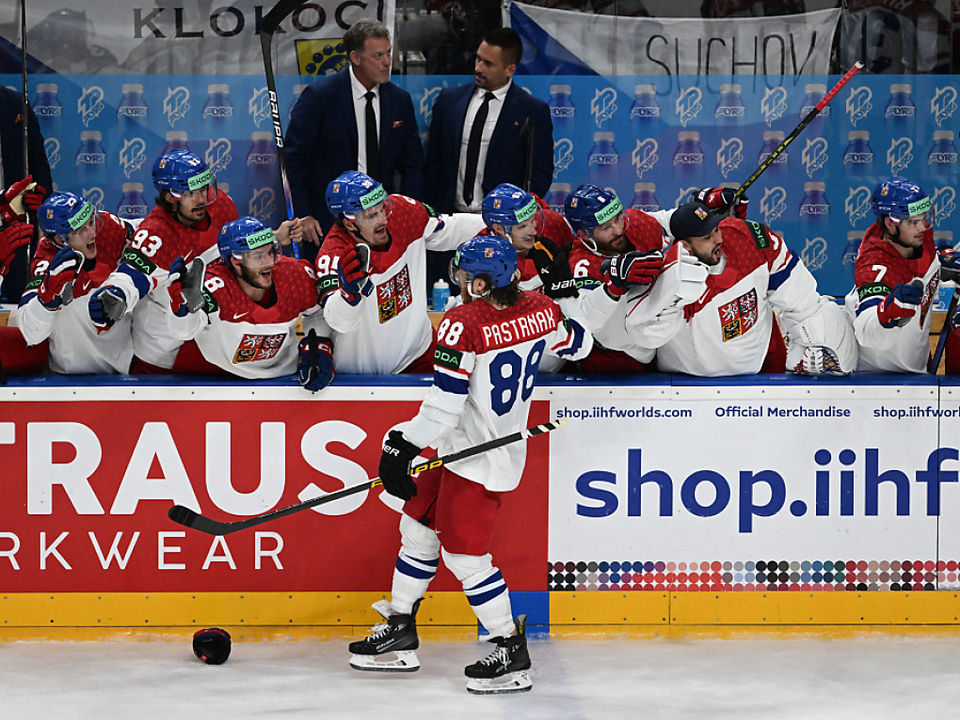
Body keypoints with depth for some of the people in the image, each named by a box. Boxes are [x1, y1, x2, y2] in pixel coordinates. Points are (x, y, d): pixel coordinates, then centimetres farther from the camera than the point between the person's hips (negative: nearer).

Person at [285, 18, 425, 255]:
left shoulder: (400, 100, 6)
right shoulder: (319, 96, -8)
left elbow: (412, 164, 12)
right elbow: (294, 157, -6)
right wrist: (302, 215, -11)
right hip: (327, 223, -4)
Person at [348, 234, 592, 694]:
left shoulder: (463, 324, -23)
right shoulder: (540, 310, -2)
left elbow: (444, 404, -25)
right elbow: (577, 345, 15)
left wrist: (402, 447, -20)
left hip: (478, 459, -10)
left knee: (463, 554, -3)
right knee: (419, 525, 19)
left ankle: (511, 653, 5)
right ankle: (400, 632, 29)